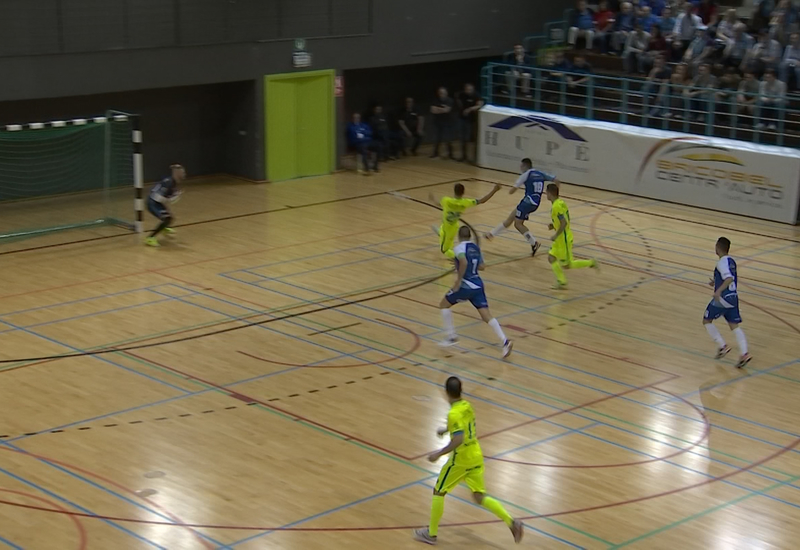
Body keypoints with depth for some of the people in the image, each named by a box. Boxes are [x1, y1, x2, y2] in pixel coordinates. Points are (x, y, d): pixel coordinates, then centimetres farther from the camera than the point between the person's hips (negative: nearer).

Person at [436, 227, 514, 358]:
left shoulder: (459, 247, -9)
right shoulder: (476, 248, 13)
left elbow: (464, 262, -27)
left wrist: (458, 280, -20)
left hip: (465, 286, -6)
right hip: (477, 285, 6)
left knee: (443, 305, 16)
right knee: (487, 315, -1)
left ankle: (451, 336, 18)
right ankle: (504, 341, -17)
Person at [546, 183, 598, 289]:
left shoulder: (556, 207, -23)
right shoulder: (560, 202, 7)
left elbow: (564, 223, -30)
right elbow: (565, 220, 16)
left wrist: (556, 235, -22)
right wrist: (554, 225, 11)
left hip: (564, 239, -10)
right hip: (561, 239, 10)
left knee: (566, 265, 1)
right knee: (551, 257, 9)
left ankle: (591, 263, 7)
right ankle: (562, 282, 11)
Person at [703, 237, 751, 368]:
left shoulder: (722, 263, -15)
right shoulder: (731, 261, 13)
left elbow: (730, 279, -29)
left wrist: (719, 290, -37)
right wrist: (716, 281, 35)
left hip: (723, 298, -8)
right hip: (733, 297, 8)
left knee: (707, 321, 9)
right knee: (734, 326, 4)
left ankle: (722, 346, 2)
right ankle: (744, 353, -11)